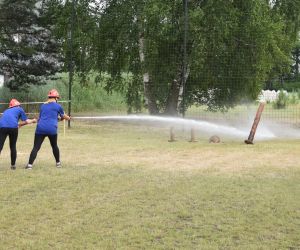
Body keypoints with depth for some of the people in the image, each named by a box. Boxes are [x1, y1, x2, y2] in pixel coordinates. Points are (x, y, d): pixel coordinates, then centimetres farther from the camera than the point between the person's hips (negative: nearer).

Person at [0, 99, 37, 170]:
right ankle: (13, 165, 21)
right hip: (13, 127, -2)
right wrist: (33, 120, 41)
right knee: (13, 146, 15)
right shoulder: (19, 109, 26)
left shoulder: (6, 111, 37)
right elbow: (27, 121, 23)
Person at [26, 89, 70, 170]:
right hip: (52, 129, -2)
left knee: (36, 147, -4)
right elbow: (64, 116, 20)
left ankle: (30, 164, -16)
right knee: (54, 146, 21)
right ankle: (58, 163, 32)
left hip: (41, 128, 2)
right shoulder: (58, 106, 7)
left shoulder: (42, 106, 17)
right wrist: (69, 118, 43)